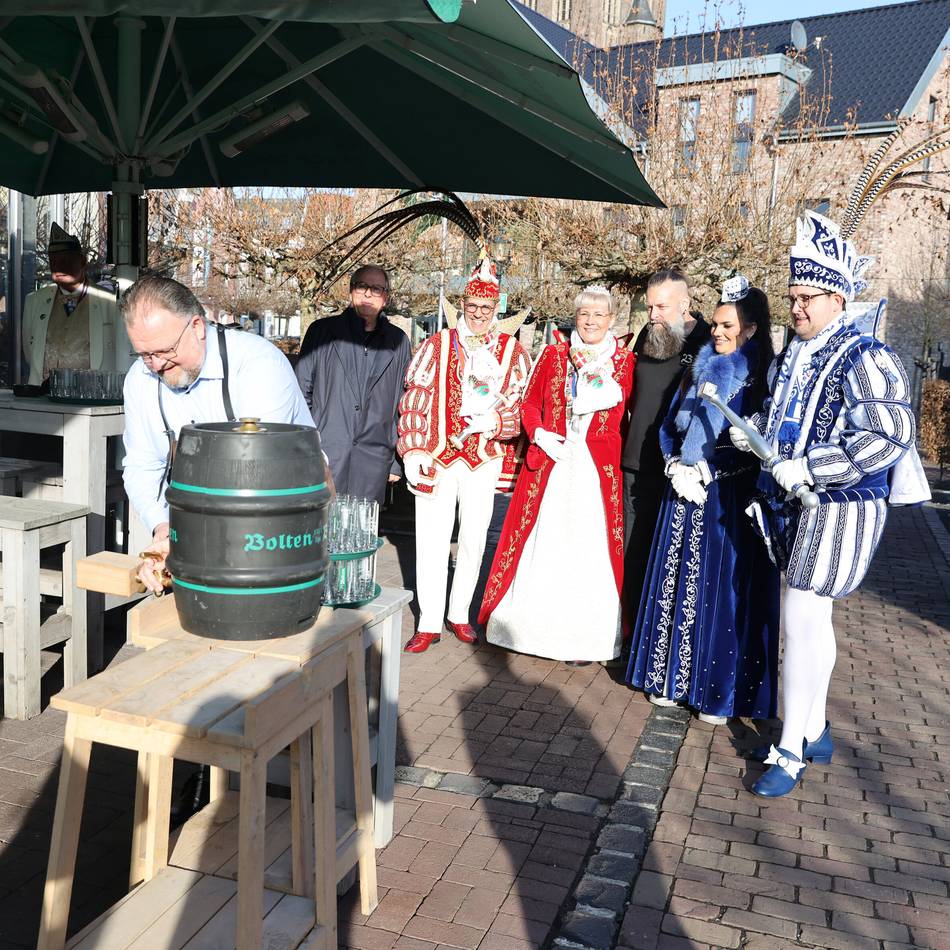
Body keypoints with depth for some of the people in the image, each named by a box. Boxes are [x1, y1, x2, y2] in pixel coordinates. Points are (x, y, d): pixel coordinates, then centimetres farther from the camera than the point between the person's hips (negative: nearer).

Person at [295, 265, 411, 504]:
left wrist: (396, 461, 12)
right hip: (325, 455, -1)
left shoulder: (398, 341, 11)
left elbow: (403, 404, 14)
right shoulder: (321, 331, 6)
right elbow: (302, 392, 7)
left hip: (373, 461, 2)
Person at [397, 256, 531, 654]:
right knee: (432, 539, -1)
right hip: (438, 457, -1)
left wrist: (494, 420, -15)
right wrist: (413, 450, -7)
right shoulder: (437, 345, 5)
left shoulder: (513, 351, 7)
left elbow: (523, 404, 4)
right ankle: (429, 623, 9)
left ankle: (459, 613, 25)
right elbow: (413, 398, 1)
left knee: (474, 539, 8)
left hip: (485, 459, 1)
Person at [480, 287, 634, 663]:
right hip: (550, 463, 1)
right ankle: (535, 624, 20)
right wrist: (539, 434, -5)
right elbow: (530, 403, 9)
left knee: (590, 548, 1)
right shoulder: (553, 354, 7)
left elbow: (626, 417, 2)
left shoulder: (625, 361, 3)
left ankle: (583, 635, 12)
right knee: (544, 544, 5)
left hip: (599, 469, -1)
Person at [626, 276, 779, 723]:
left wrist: (707, 474, -13)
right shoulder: (700, 370, 11)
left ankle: (718, 691, 10)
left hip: (730, 499, -5)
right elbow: (672, 426, 12)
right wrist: (679, 469, -3)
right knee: (678, 584, 8)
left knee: (721, 589, -1)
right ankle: (671, 678, 19)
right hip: (686, 489, 5)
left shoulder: (763, 380, -5)